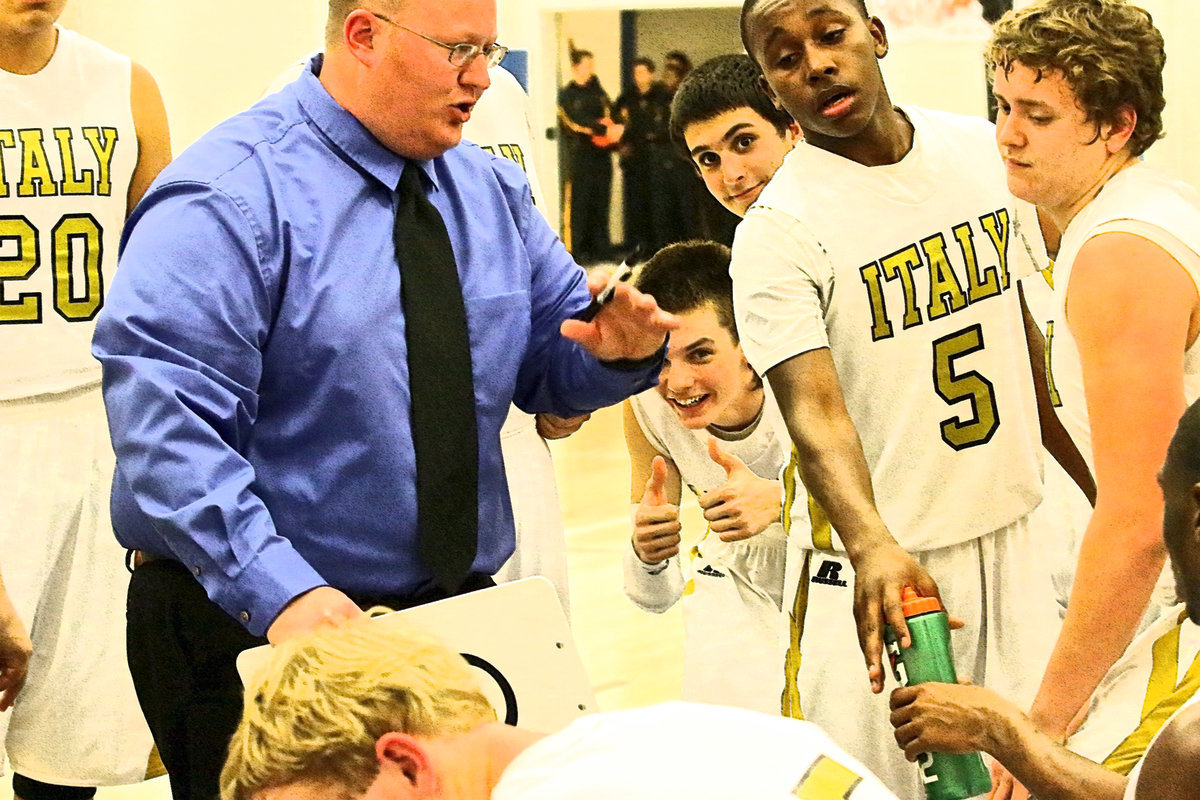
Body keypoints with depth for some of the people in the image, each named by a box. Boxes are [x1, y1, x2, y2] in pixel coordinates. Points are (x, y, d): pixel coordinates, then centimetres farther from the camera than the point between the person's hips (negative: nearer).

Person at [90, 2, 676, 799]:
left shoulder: (492, 190, 10)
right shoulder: (236, 195, -14)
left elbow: (548, 363, 14)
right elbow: (164, 425, -23)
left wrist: (617, 350, -10)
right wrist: (280, 592, -32)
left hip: (466, 611, 6)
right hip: (261, 630, -6)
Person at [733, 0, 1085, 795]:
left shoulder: (984, 149, 2)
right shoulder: (778, 229, -16)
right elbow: (815, 409, -27)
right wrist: (871, 546, -44)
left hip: (1014, 534, 5)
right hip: (884, 561, -5)